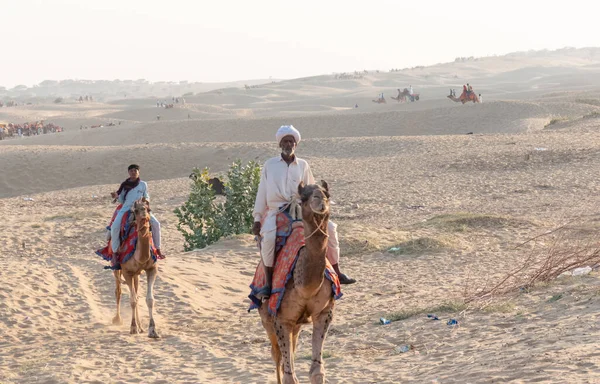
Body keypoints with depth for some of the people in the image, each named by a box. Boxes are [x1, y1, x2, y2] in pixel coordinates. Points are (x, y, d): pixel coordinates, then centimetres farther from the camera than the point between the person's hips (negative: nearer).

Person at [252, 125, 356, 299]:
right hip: (275, 211, -3)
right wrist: (257, 219, 3)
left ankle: (336, 272, 0)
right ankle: (268, 284, -25)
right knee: (268, 237, -33)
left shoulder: (303, 165, 11)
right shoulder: (270, 165, 7)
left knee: (330, 227, -12)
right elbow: (262, 193, 8)